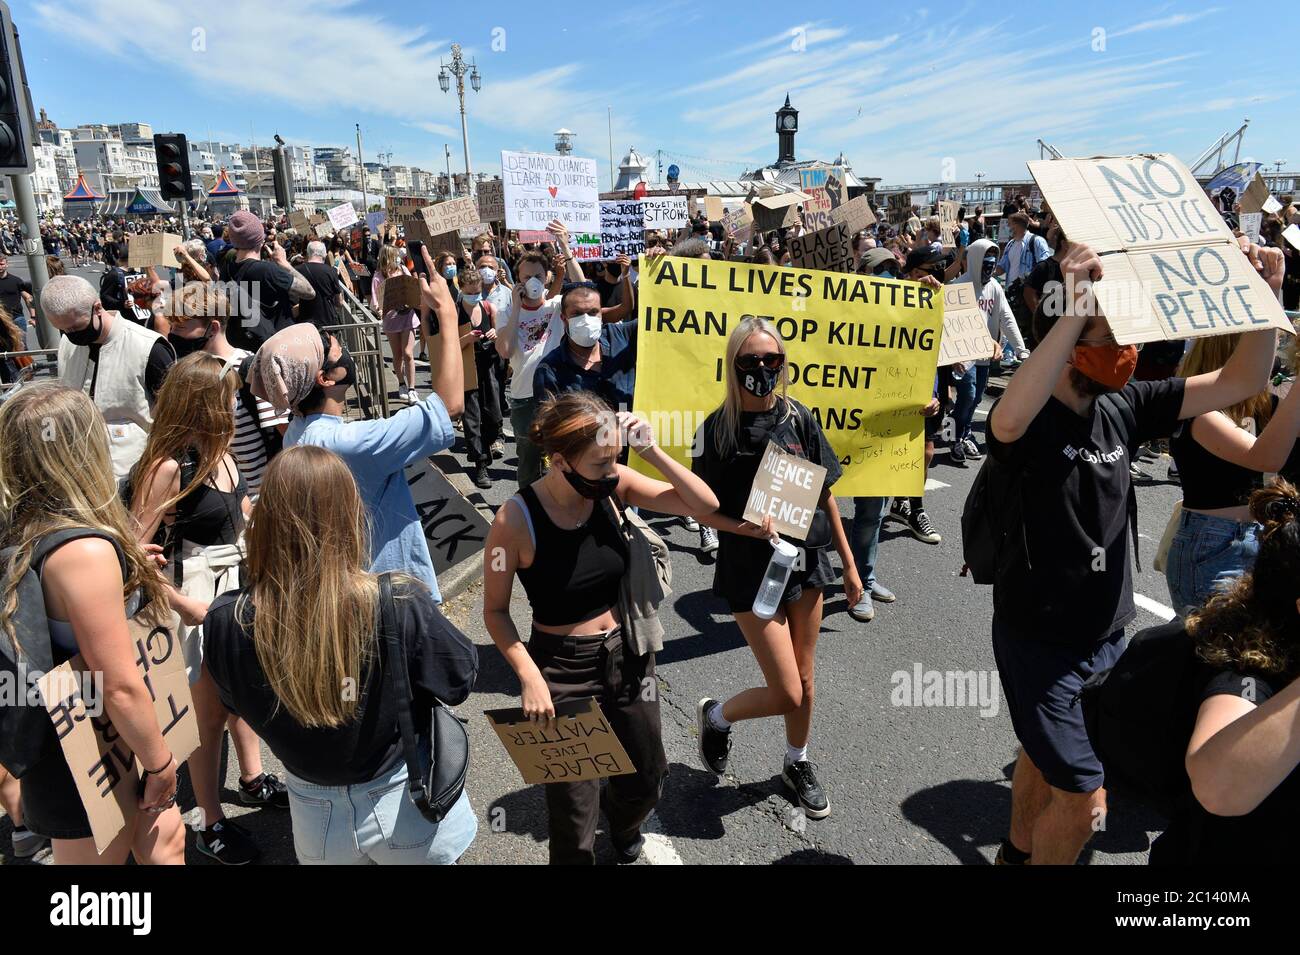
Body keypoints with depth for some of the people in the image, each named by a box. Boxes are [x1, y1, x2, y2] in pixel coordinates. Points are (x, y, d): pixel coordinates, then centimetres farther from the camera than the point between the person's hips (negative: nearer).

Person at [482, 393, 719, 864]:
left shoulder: (615, 484, -11)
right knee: (574, 814, 9)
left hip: (628, 657, 4)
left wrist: (651, 452, -22)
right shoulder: (516, 519, -22)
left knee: (647, 778, 24)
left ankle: (623, 825, 60)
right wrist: (529, 678, -20)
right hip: (562, 670, -4)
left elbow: (704, 504, -11)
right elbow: (495, 611, -11)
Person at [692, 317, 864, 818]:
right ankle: (715, 715, 27)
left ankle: (798, 764, 43)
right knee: (787, 694, -2)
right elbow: (700, 508, -7)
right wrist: (746, 528, -24)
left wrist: (849, 564, 7)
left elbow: (824, 494, 5)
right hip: (751, 570, -4)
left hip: (806, 561, 4)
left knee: (804, 680, 17)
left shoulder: (799, 417, -2)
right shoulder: (717, 429, -13)